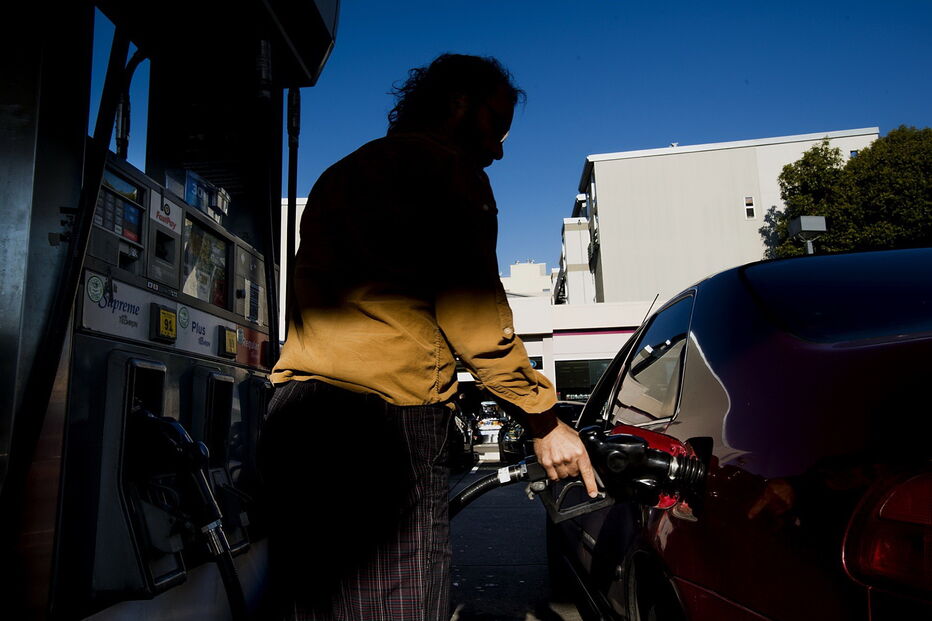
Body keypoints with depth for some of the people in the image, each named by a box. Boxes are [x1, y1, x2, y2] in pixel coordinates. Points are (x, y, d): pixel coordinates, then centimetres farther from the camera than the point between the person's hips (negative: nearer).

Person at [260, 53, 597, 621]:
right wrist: (545, 420, 0)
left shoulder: (339, 174, 30)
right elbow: (471, 312, -7)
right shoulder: (448, 169, 3)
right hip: (389, 409, -8)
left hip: (295, 407, 9)